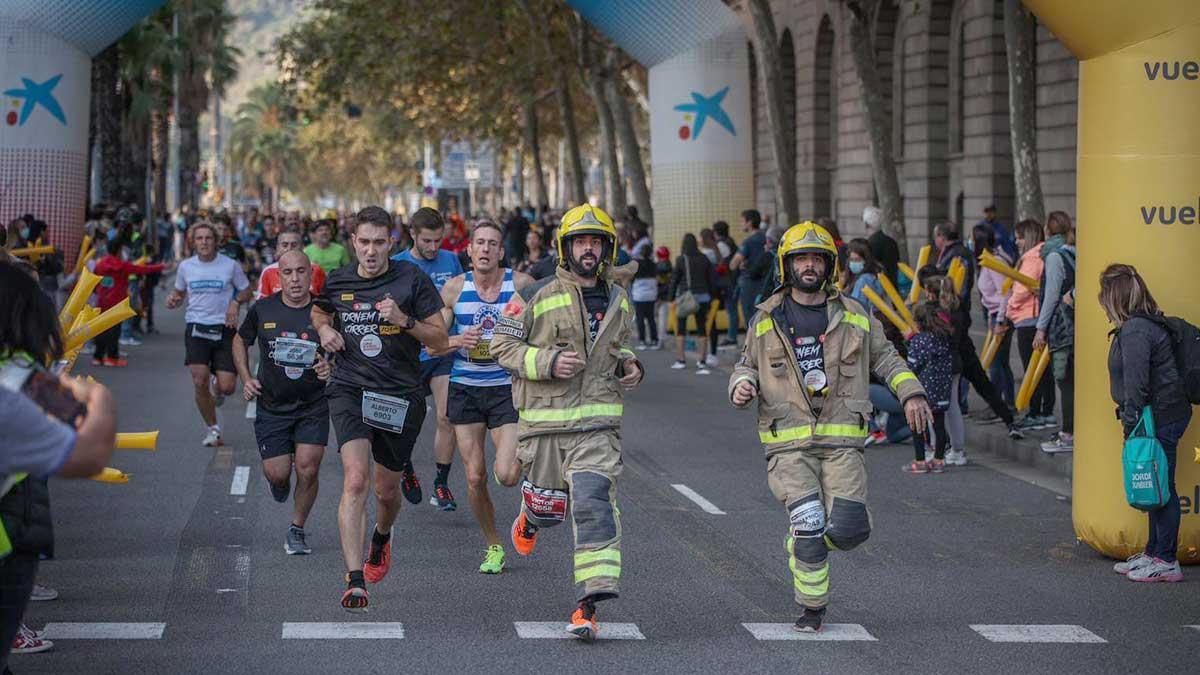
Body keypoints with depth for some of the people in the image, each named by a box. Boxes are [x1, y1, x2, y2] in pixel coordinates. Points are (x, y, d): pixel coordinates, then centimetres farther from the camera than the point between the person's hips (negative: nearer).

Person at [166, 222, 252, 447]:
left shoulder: (230, 266, 0)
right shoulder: (185, 266, 6)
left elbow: (246, 291, 11)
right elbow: (179, 292, 21)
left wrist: (235, 302, -10)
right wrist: (174, 300, -3)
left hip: (224, 329, -1)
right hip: (196, 328, 1)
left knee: (227, 387, -7)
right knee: (200, 382, -14)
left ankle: (216, 387, 34)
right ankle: (213, 429, 7)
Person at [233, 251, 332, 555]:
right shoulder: (262, 309, -4)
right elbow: (240, 340, 15)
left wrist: (330, 368, -22)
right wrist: (246, 378, 3)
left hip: (314, 406, -1)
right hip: (272, 405, 1)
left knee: (307, 470, -8)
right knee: (277, 473, -3)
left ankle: (297, 530, 14)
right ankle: (279, 481, 37)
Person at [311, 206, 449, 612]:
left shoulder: (412, 279, -5)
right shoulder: (337, 282, 4)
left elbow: (440, 341, -3)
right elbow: (319, 312, 27)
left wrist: (405, 320, -20)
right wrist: (325, 329, 5)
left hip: (400, 396, 0)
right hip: (350, 389, 0)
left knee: (387, 490, 13)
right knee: (355, 480, -20)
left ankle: (381, 538, 50)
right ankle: (355, 582, -23)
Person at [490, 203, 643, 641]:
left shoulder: (618, 301, 12)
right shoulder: (537, 296, -4)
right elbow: (502, 345, -3)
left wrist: (629, 364, 7)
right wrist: (548, 362, -16)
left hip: (598, 421, 2)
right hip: (544, 420, -1)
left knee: (593, 505, -15)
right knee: (547, 506, 10)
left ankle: (588, 606, -17)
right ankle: (530, 518, 52)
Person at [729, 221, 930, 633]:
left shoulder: (853, 317, 11)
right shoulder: (767, 320, 9)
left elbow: (883, 356, 21)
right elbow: (748, 363, 21)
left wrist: (910, 393, 7)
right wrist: (742, 386, -2)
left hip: (841, 439, 1)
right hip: (789, 443, -1)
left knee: (848, 530, -11)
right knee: (808, 524, -15)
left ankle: (805, 544, 25)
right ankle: (812, 607, 5)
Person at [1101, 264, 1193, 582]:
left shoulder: (1135, 330, -17)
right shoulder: (1147, 324, 15)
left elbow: (1136, 383, -21)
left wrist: (1131, 423, -18)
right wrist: (1132, 422, 18)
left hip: (1158, 420, -10)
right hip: (1163, 417, 10)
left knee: (1160, 487, -4)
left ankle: (1166, 561, 0)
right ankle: (1153, 553, 25)